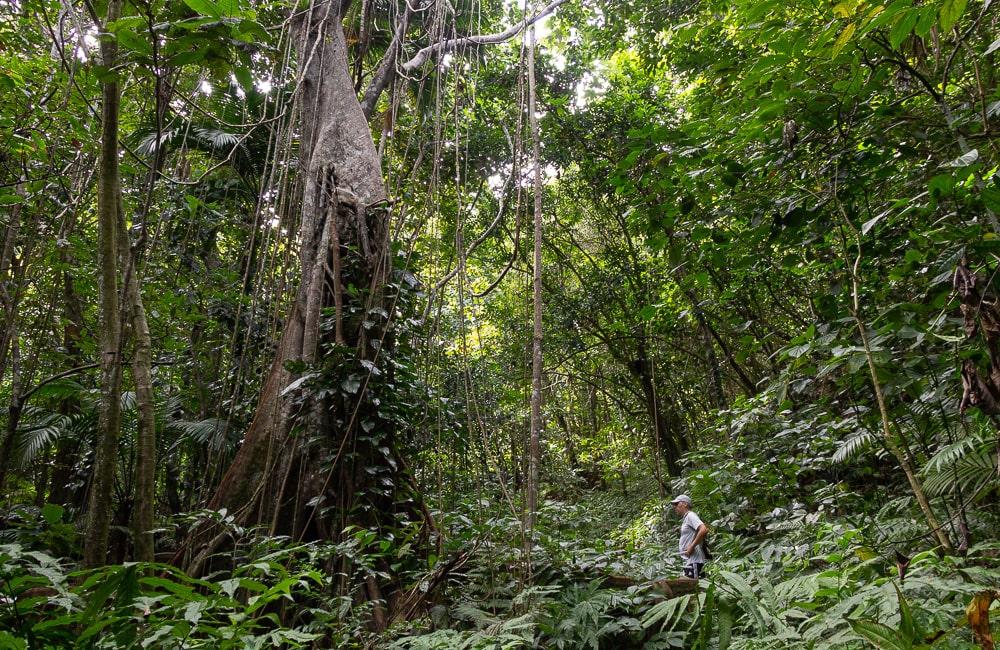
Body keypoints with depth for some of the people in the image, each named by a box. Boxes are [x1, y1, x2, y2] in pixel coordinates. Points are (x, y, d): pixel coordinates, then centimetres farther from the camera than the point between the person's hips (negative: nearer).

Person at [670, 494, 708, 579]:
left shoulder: (690, 515, -9)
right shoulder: (685, 518, 19)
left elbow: (704, 530, -24)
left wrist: (692, 546, -19)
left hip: (693, 561, -9)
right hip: (688, 561, 9)